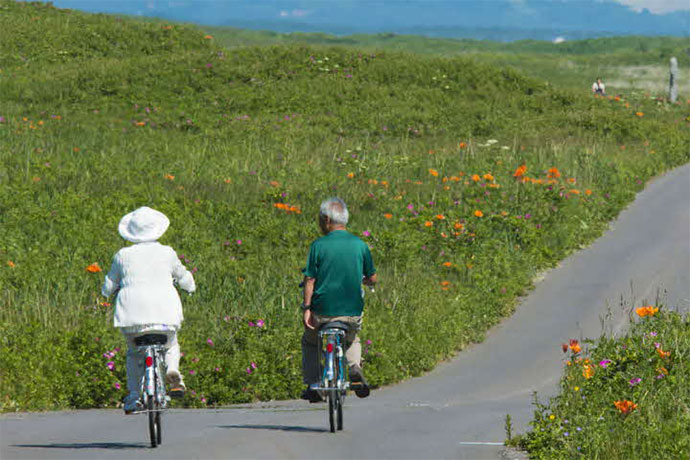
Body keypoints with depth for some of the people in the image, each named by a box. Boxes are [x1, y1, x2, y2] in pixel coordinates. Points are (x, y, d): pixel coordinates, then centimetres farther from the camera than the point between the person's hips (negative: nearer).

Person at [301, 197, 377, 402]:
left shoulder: (318, 246, -8)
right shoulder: (360, 245, 0)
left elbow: (310, 280, -8)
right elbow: (373, 279, 7)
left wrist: (307, 308, -2)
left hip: (323, 310, -2)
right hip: (353, 312, 2)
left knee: (309, 342, 24)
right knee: (352, 340, 31)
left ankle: (313, 384, 13)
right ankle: (355, 366, 4)